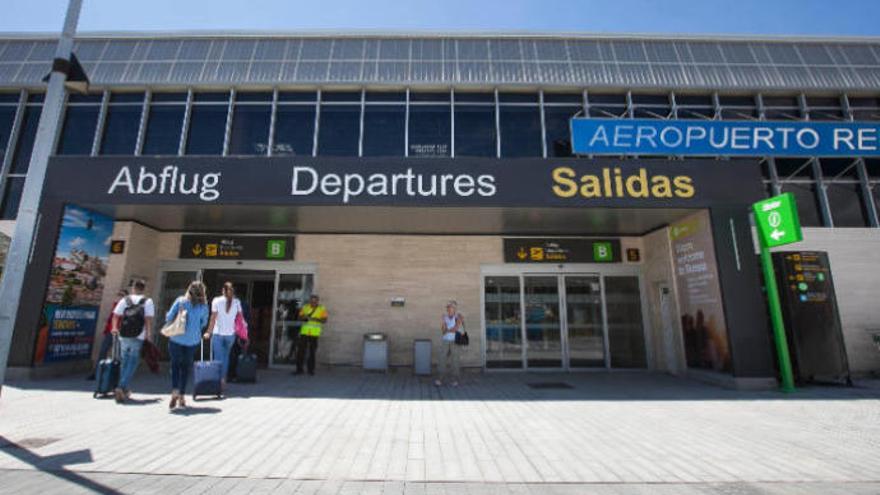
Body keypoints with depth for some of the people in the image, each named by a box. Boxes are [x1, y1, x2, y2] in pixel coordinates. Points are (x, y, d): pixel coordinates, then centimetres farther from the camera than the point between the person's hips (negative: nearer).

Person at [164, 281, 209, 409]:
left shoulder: (180, 300, -4)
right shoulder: (204, 306, -1)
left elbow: (169, 317, -3)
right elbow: (203, 323, 8)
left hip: (176, 338, -1)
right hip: (192, 340, 1)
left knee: (175, 365, 13)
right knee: (186, 367, 14)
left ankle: (175, 391, -7)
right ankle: (182, 396, 16)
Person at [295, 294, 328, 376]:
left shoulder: (322, 309, 0)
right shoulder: (305, 307, 8)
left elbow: (325, 320, -8)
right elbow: (299, 317, 11)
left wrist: (315, 319, -21)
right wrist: (303, 317, -11)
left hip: (315, 333, -2)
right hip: (304, 332, 2)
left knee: (312, 351, 4)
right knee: (301, 350, -3)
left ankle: (311, 369, 14)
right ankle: (299, 369, 6)